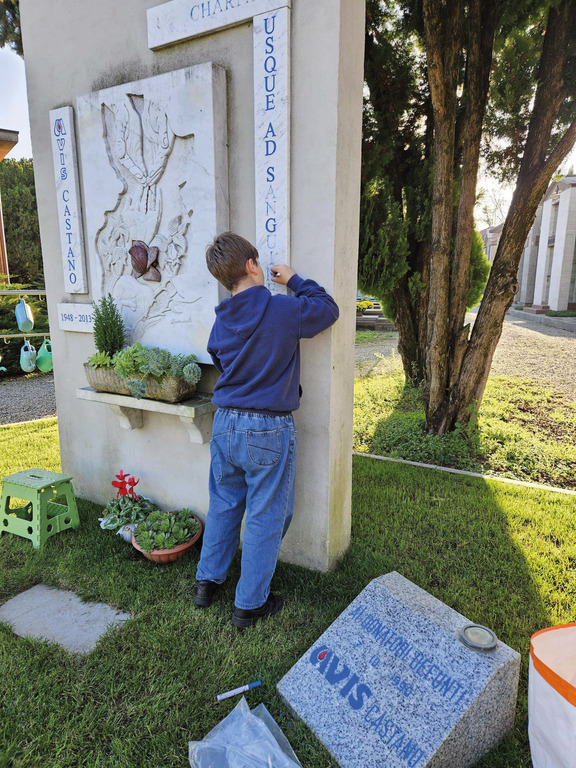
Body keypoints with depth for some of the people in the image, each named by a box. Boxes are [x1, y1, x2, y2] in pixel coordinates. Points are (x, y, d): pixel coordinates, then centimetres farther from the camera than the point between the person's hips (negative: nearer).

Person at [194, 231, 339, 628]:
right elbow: (329, 309, 2)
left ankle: (207, 582, 37)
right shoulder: (284, 310, -14)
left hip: (225, 424, 6)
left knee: (223, 506, 22)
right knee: (266, 518, 9)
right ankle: (250, 604, 24)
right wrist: (295, 280, 11)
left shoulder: (221, 321, 4)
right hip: (268, 430, -6)